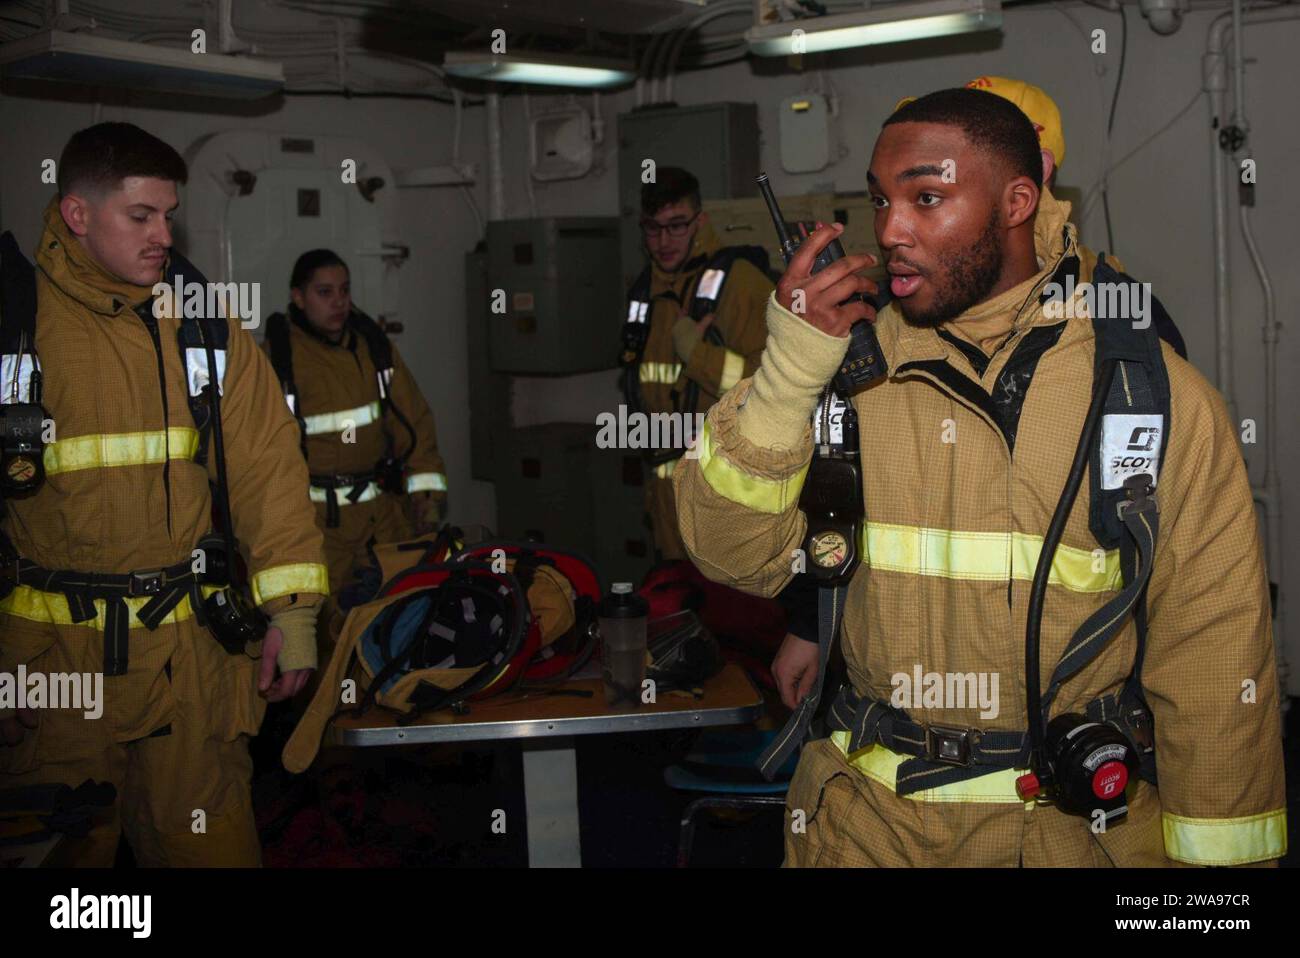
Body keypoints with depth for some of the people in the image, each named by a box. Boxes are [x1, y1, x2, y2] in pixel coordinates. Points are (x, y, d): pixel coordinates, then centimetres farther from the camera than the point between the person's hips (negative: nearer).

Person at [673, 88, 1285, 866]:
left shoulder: (1153, 390, -9)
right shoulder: (852, 356, -1)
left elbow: (1212, 663, -7)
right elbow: (739, 560, -7)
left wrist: (1215, 855, -7)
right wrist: (789, 372, -19)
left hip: (1069, 825, -2)